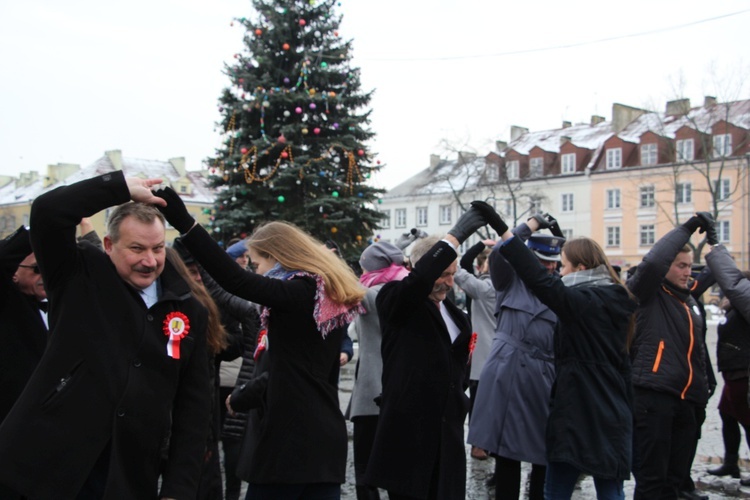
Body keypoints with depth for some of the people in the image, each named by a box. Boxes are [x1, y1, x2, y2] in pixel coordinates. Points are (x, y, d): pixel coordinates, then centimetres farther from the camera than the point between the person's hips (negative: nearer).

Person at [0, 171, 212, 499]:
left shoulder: (188, 310, 5)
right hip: (49, 465, -2)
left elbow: (193, 404, 5)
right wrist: (122, 187, -10)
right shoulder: (79, 277, -1)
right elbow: (47, 211, -18)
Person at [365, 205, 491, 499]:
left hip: (448, 433, 6)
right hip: (408, 430, -6)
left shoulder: (457, 316, 17)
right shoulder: (395, 300, -4)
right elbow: (418, 279, -27)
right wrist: (455, 236, -27)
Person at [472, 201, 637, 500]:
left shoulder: (583, 300, -16)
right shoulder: (615, 300, 9)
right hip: (612, 418, 8)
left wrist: (501, 229, -33)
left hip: (576, 414, -8)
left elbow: (542, 281, -31)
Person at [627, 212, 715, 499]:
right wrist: (687, 228, -15)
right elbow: (653, 262, -23)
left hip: (685, 401, 8)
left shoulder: (690, 302, 22)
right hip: (652, 396, -8)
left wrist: (701, 395, 22)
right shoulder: (649, 295, -2)